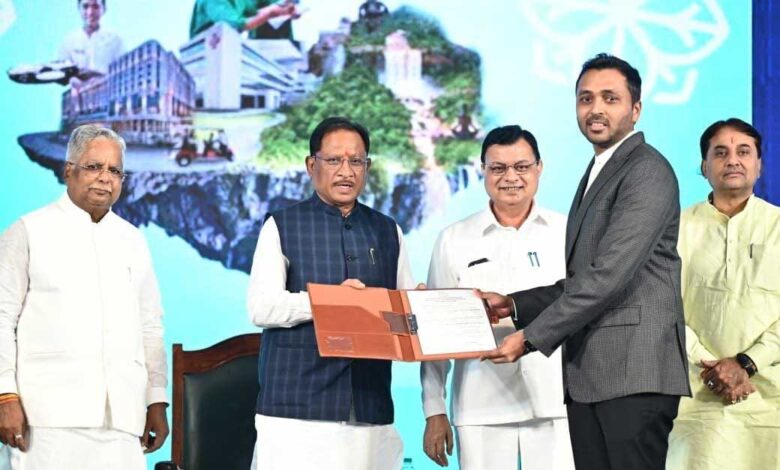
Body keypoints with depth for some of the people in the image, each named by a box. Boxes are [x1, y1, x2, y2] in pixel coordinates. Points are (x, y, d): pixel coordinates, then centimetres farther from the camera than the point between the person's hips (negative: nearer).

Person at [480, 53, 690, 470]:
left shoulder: (647, 172, -8)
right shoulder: (597, 173, 23)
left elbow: (610, 275, -17)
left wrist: (531, 337, -14)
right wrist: (515, 306, 12)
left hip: (633, 373, -9)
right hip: (587, 374, 9)